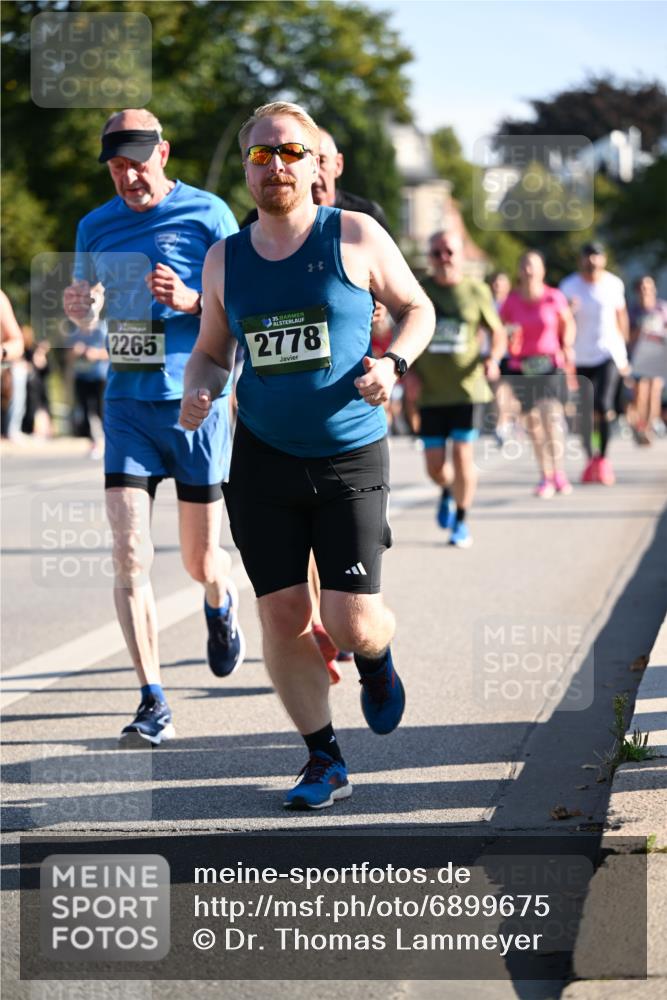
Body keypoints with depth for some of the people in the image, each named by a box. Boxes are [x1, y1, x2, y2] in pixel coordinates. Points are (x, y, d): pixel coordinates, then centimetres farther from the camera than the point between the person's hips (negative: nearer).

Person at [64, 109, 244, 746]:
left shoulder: (207, 214, -4)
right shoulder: (96, 226, 8)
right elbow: (85, 311, 20)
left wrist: (191, 301, -22)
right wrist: (77, 307, -4)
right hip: (127, 402, 3)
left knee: (200, 561, 7)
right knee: (129, 554, -11)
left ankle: (221, 603, 45)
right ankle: (152, 703, -6)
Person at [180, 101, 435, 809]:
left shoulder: (356, 237, -3)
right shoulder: (225, 259, 6)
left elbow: (417, 308, 8)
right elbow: (210, 351, 17)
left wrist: (392, 363, -11)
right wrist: (198, 394, -5)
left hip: (350, 458, -3)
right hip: (261, 459, 3)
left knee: (352, 623, -9)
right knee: (282, 617, -1)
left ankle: (376, 661, 29)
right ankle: (324, 762, 16)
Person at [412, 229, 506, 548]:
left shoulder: (477, 291, 1)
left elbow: (498, 333, 10)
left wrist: (493, 358, -10)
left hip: (467, 387, -1)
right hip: (430, 392, 1)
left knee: (462, 454, -7)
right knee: (434, 466, 1)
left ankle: (461, 521, 10)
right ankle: (448, 492, 36)